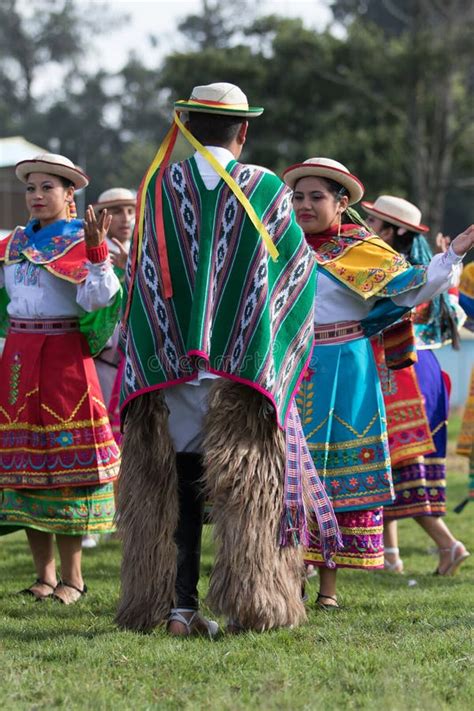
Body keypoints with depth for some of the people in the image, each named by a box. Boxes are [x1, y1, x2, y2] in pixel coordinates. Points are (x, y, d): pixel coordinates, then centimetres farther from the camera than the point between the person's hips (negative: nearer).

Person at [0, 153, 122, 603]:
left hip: (64, 358, -5)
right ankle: (44, 574, 11)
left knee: (64, 457, -5)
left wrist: (97, 252, -25)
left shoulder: (80, 242, -2)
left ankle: (71, 575, 2)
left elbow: (98, 299, -15)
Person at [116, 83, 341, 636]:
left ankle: (180, 605, 4)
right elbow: (299, 268, 4)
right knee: (247, 484, 4)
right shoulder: (265, 189, -3)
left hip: (172, 363, 2)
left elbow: (142, 279, 6)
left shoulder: (156, 189, 1)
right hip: (248, 364, -1)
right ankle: (246, 605, 1)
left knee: (176, 482, 8)